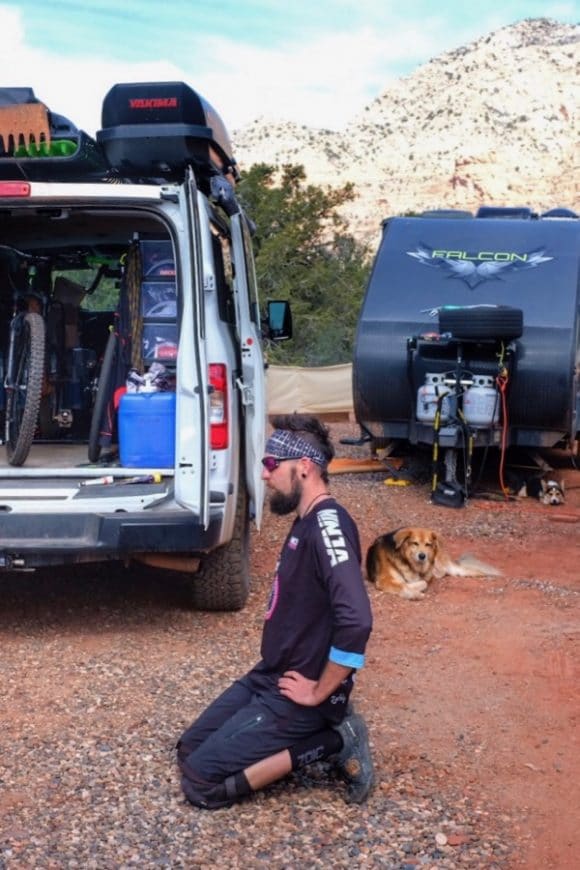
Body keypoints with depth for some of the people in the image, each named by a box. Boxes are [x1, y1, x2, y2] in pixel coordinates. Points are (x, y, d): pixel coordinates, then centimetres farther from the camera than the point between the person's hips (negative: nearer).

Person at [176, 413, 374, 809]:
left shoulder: (328, 524, -23)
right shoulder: (306, 521, 9)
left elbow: (356, 621, -35)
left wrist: (320, 694, -24)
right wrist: (275, 674, 12)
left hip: (296, 693, -10)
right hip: (269, 678, 10)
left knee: (202, 780, -11)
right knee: (190, 750, 14)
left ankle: (332, 740, -5)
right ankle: (323, 734, 9)